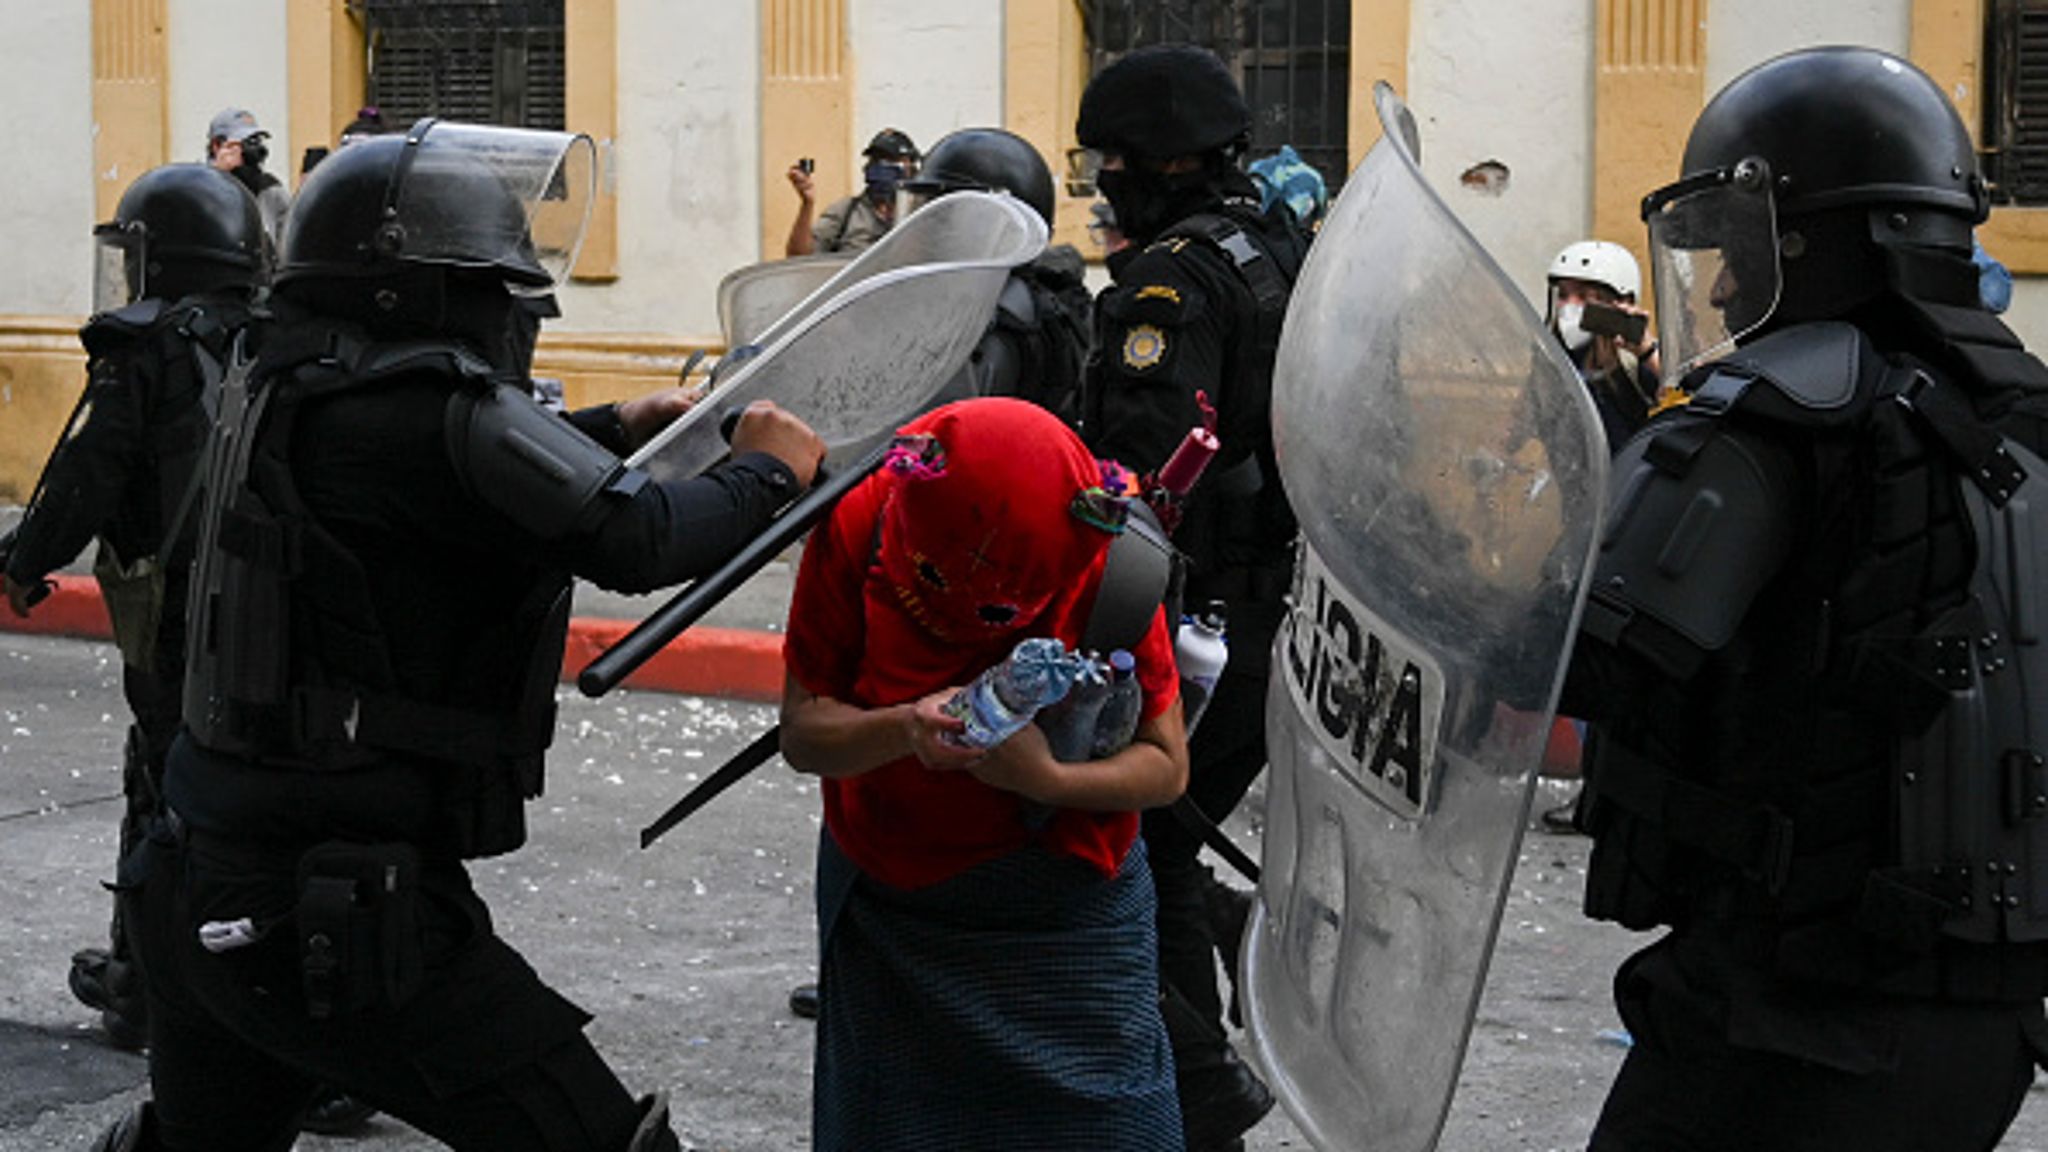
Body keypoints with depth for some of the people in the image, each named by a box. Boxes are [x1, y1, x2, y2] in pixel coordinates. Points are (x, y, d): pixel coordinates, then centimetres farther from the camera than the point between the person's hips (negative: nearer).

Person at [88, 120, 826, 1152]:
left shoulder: (287, 389, 8)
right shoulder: (428, 411, -19)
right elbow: (637, 541, -20)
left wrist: (612, 429, 25)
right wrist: (768, 468, -2)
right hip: (344, 915, -10)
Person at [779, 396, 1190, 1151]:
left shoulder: (1109, 560, -20)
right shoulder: (856, 530, -18)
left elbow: (1166, 764, -12)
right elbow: (802, 733, -14)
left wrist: (1046, 778, -30)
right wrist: (902, 729, -34)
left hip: (1067, 911, -1)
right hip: (890, 902, 1)